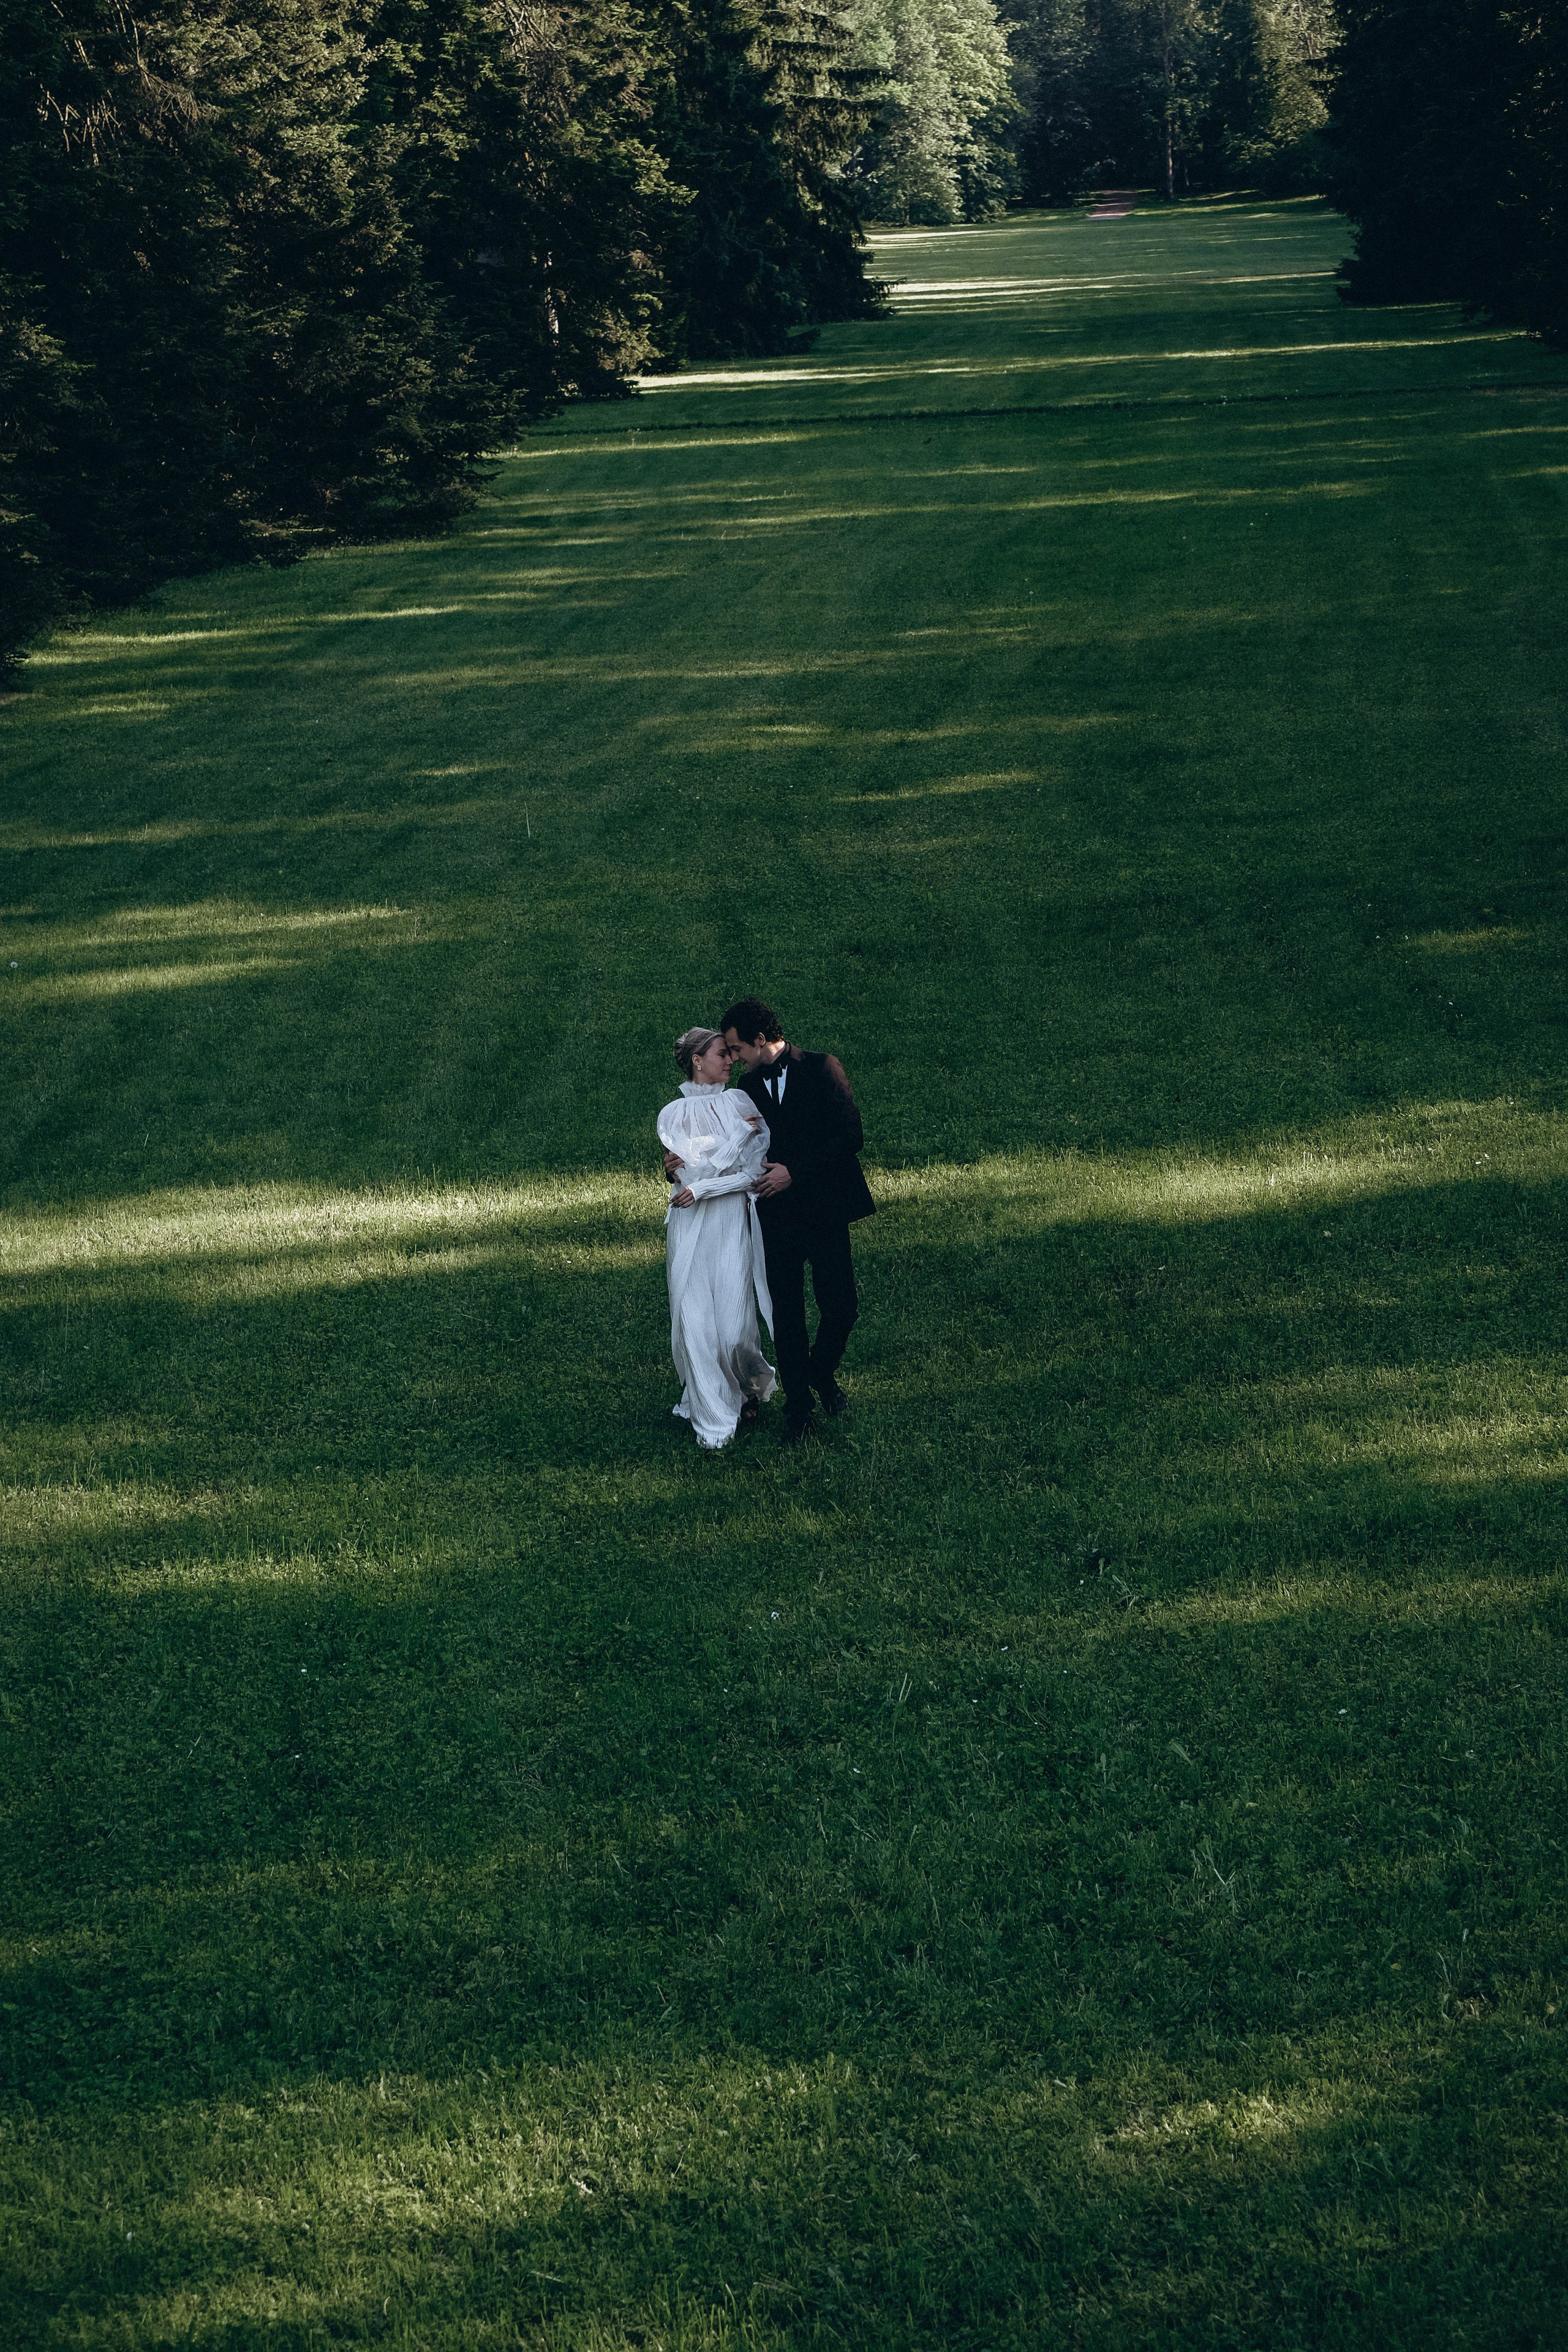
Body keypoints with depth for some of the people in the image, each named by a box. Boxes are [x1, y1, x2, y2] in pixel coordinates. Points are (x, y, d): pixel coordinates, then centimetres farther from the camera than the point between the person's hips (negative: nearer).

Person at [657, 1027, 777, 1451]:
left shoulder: (741, 1104, 5)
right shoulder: (673, 1114, 3)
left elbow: (754, 1172, -4)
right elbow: (689, 1170, -10)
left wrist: (701, 1185, -11)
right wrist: (739, 1133, -7)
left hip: (733, 1222, 0)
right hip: (691, 1227, 0)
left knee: (733, 1324, -6)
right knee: (695, 1320, -2)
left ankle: (753, 1381, 26)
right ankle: (712, 1420, 8)